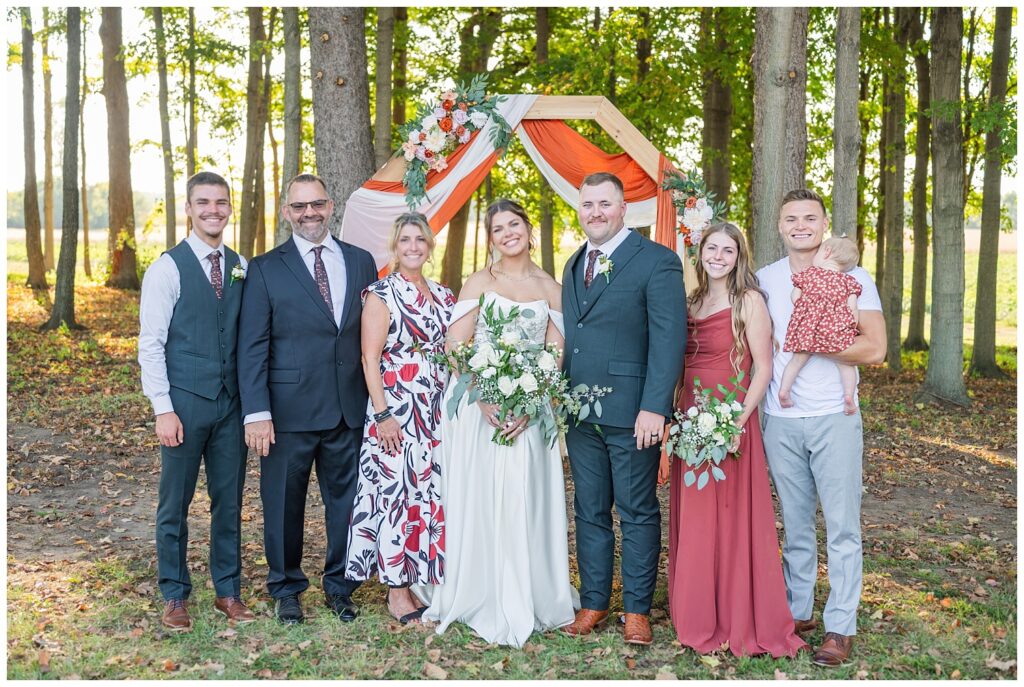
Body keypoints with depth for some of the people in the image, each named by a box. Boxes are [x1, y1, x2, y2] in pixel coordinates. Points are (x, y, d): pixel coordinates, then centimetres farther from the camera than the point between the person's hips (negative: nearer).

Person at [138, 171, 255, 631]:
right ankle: (174, 596, 22)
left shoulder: (241, 267, 8)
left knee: (229, 501, 11)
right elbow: (151, 344, -7)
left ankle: (228, 592, 25)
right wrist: (163, 408, -12)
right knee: (175, 503, 7)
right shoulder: (168, 268, -5)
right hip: (185, 403, -4)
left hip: (231, 403, 4)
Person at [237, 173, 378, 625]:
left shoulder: (361, 262, 9)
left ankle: (340, 586, 29)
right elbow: (252, 347, -4)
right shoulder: (265, 269, 0)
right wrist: (256, 412, -12)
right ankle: (286, 590, 28)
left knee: (347, 500, 11)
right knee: (284, 503, 9)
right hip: (289, 411, -2)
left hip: (351, 409, 3)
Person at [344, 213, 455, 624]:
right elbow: (370, 358, -9)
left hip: (440, 410, 6)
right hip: (397, 409, -6)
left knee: (436, 494, 7)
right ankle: (398, 593, 7)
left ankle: (431, 581, 19)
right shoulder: (381, 294, -5)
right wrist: (382, 415, -16)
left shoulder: (443, 296, 13)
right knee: (397, 494, -2)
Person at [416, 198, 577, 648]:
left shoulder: (551, 289, 8)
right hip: (477, 406, -1)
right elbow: (455, 348, -3)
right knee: (477, 503, 1)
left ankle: (529, 599, 15)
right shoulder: (479, 282, 3)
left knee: (526, 503, 1)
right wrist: (485, 400, -16)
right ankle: (480, 598, 13)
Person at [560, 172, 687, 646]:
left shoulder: (656, 261, -7)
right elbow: (569, 337, 16)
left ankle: (637, 609, 17)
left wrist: (654, 408, -20)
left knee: (638, 513, 5)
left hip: (631, 412, -6)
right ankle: (593, 602, 24)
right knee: (589, 512, 13)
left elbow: (669, 338, -13)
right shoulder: (573, 265, 16)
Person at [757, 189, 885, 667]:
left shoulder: (852, 277, -2)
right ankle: (798, 611, 24)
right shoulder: (765, 279, 8)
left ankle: (840, 627, 10)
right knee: (795, 524, 12)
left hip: (834, 418, -3)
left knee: (842, 528, 1)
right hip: (780, 421, 3)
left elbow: (874, 349, -9)